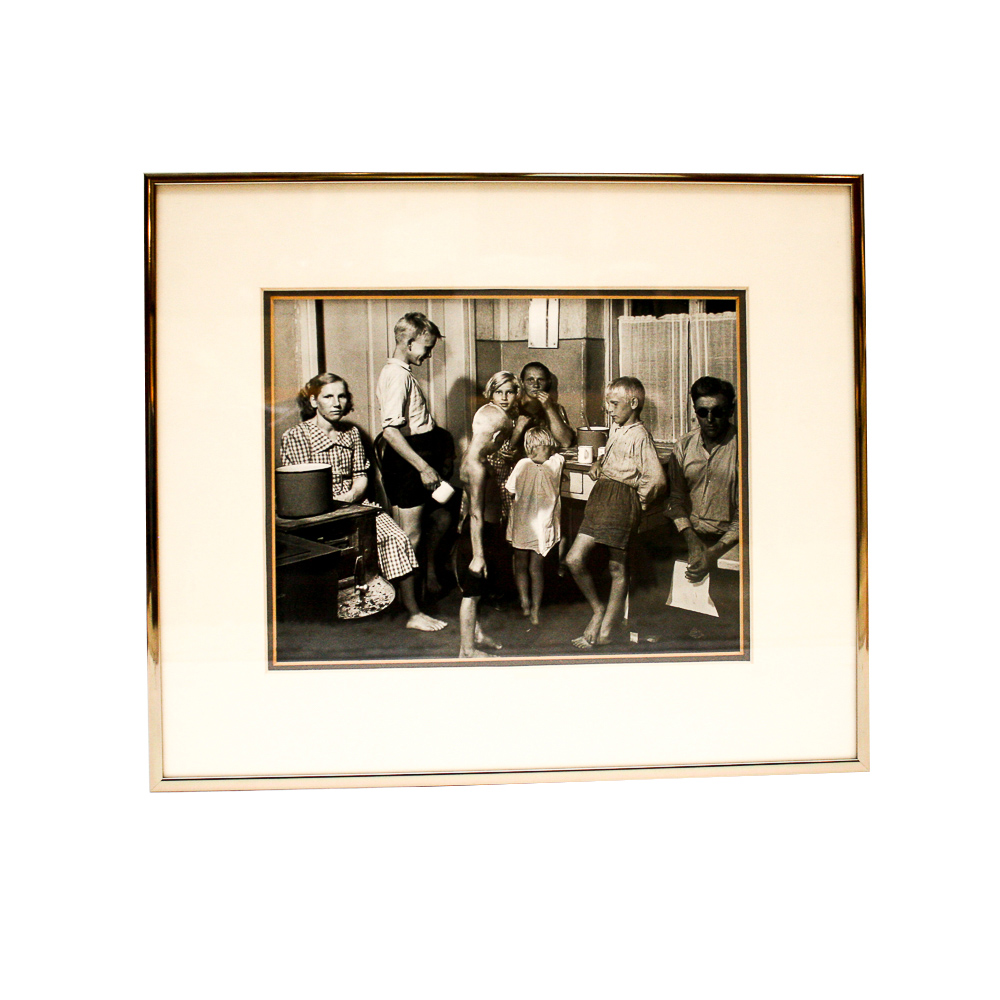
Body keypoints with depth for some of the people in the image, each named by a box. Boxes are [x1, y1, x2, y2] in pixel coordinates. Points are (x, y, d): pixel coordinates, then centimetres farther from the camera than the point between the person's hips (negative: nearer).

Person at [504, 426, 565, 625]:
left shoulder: (523, 465, -17)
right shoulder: (556, 463, -11)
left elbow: (510, 490, -6)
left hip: (522, 525, -2)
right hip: (544, 527, 2)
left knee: (521, 565, 17)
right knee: (537, 568, 14)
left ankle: (524, 601, -1)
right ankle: (535, 610, 11)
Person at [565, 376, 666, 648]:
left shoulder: (639, 435, -11)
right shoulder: (615, 429, 15)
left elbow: (657, 479, -19)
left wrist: (637, 501, -7)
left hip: (622, 499, -8)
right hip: (601, 496, 8)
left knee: (616, 568, 2)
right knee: (574, 559, 1)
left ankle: (604, 632, 10)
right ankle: (598, 608, 20)